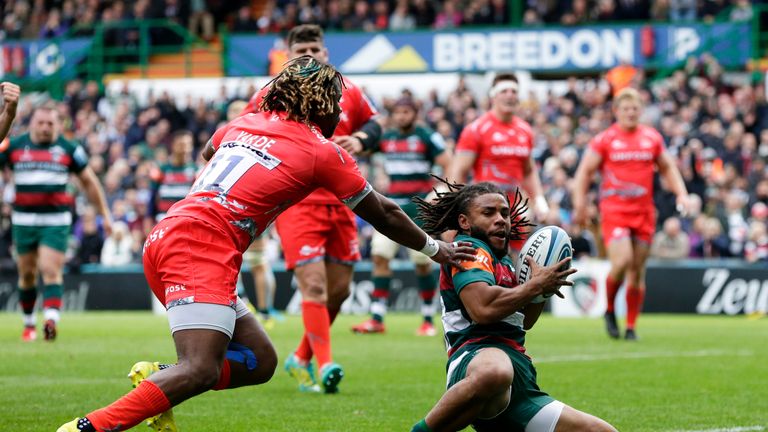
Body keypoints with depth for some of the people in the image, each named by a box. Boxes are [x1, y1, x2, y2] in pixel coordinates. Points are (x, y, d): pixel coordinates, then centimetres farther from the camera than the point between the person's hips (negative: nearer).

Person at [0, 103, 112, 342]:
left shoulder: (69, 149, 2)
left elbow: (89, 182, 9)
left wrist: (104, 214, 10)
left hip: (56, 219, -2)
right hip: (24, 220, 2)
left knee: (50, 269, -15)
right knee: (27, 273, 10)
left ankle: (51, 320, -26)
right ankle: (29, 323, 23)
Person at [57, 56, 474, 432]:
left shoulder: (243, 123, 21)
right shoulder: (323, 152, 5)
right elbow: (383, 214, 17)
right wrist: (435, 249, 31)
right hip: (203, 249, -8)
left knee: (259, 360, 11)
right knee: (201, 370, -22)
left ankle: (155, 377, -2)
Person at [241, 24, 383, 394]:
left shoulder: (348, 92, 8)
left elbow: (373, 124, 21)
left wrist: (359, 140, -1)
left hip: (340, 203, 5)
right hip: (296, 203, -5)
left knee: (339, 288, 8)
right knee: (314, 284, -18)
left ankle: (301, 359, 26)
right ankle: (324, 365, -20)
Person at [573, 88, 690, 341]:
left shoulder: (652, 138, 9)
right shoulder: (604, 140, -1)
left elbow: (667, 168, 21)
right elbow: (584, 172, 3)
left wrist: (681, 193, 7)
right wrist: (580, 206, -4)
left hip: (644, 212, 3)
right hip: (614, 210, -3)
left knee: (638, 270, 4)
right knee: (622, 261, -19)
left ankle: (631, 327, 13)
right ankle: (610, 311, 6)